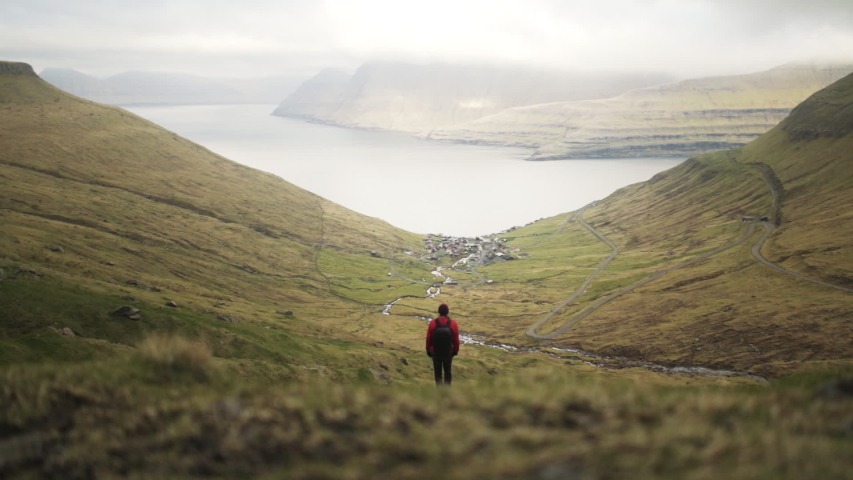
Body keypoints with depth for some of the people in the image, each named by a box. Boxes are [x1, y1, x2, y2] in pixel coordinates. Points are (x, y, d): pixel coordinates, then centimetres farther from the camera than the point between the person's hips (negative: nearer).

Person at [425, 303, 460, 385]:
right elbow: (456, 339, -9)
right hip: (448, 352, 0)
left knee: (438, 372, 12)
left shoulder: (433, 323, -17)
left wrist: (428, 350, 7)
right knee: (447, 371, 18)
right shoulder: (453, 323, -17)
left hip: (436, 352, 0)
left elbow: (429, 339, -9)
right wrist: (456, 350, 7)